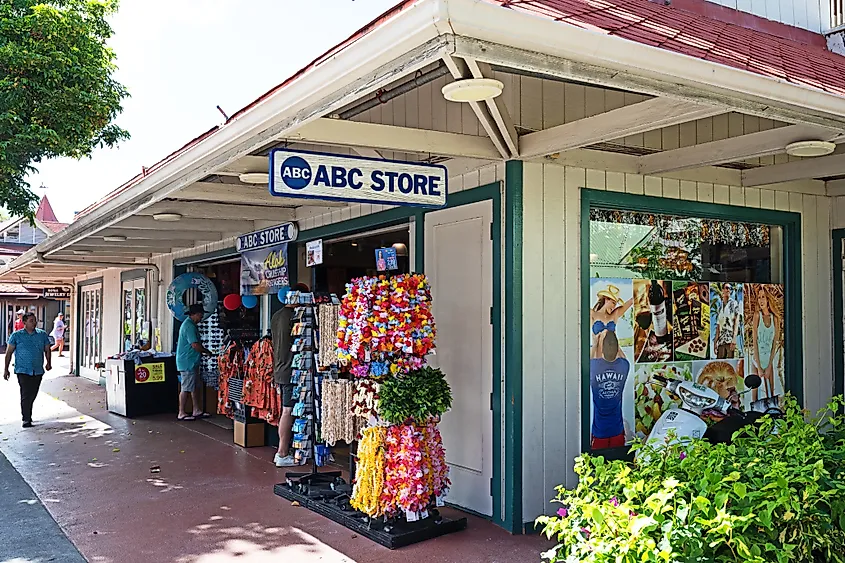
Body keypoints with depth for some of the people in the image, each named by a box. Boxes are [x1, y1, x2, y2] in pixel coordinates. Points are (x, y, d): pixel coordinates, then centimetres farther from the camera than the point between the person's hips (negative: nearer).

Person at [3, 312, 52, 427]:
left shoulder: (42, 334, 7)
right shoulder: (16, 335, 0)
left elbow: (47, 350, 15)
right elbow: (9, 352, 3)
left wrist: (48, 363, 1)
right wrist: (6, 369, 1)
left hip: (38, 371, 3)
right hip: (23, 370, -3)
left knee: (33, 395, 11)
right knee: (26, 395, -11)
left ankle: (27, 415, 30)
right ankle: (26, 419, -6)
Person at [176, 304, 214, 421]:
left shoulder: (190, 324, 16)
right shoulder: (189, 326, -19)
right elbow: (195, 345, -23)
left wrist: (202, 352, 12)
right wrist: (207, 351, -8)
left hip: (192, 362, 11)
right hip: (187, 362, -11)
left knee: (195, 387, 14)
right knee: (186, 388, -4)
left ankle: (197, 411, 20)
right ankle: (182, 413, 4)